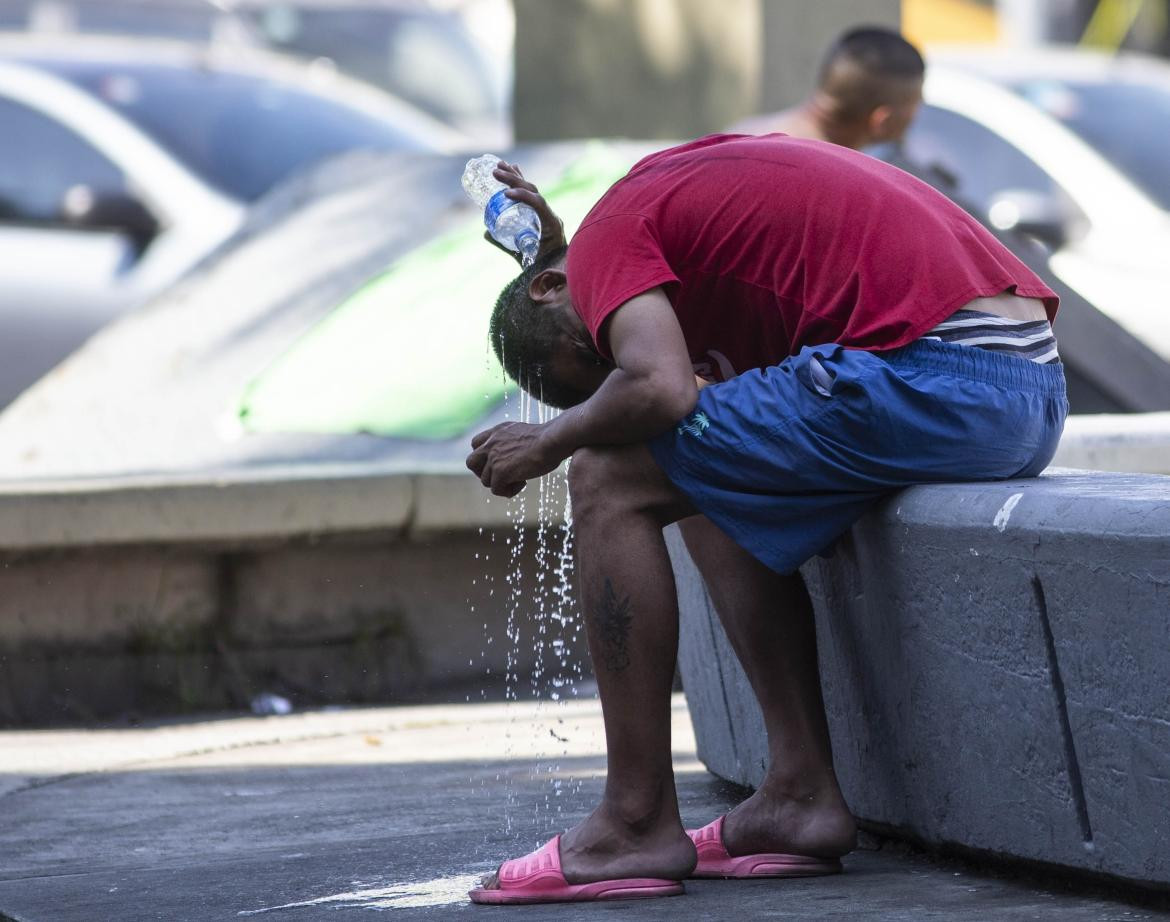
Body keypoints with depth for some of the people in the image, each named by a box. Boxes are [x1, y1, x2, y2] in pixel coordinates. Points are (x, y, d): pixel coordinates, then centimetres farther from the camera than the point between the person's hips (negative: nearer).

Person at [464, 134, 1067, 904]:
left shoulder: (613, 232, 2)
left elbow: (660, 389, -16)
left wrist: (551, 440, 3)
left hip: (931, 373, -10)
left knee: (612, 482, -1)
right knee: (712, 486, 24)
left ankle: (640, 824, 0)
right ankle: (802, 792, 15)